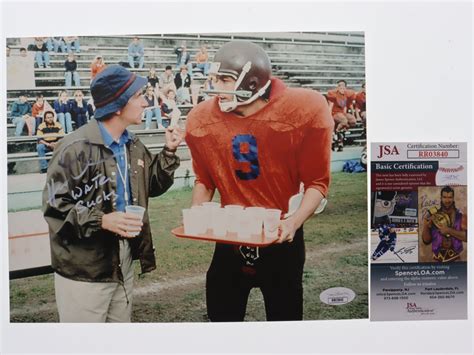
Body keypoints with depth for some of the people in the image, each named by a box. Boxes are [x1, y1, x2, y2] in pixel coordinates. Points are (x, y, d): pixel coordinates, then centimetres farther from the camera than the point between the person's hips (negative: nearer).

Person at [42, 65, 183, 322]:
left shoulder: (132, 145, 8)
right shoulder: (76, 148, -19)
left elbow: (152, 186, 16)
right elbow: (54, 205, -19)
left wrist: (169, 151, 5)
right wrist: (102, 221, -28)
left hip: (123, 262, 8)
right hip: (83, 271, -8)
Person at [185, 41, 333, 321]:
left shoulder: (304, 111, -18)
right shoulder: (202, 120, -7)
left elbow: (317, 182, -11)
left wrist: (294, 222, -25)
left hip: (281, 237, -2)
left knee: (285, 314, 14)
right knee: (221, 315, 14)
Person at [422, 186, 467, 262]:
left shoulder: (461, 216, -1)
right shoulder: (433, 216, 0)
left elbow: (467, 236, -12)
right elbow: (426, 241, 0)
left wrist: (449, 230, -19)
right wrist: (426, 227, -17)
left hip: (455, 259, -1)